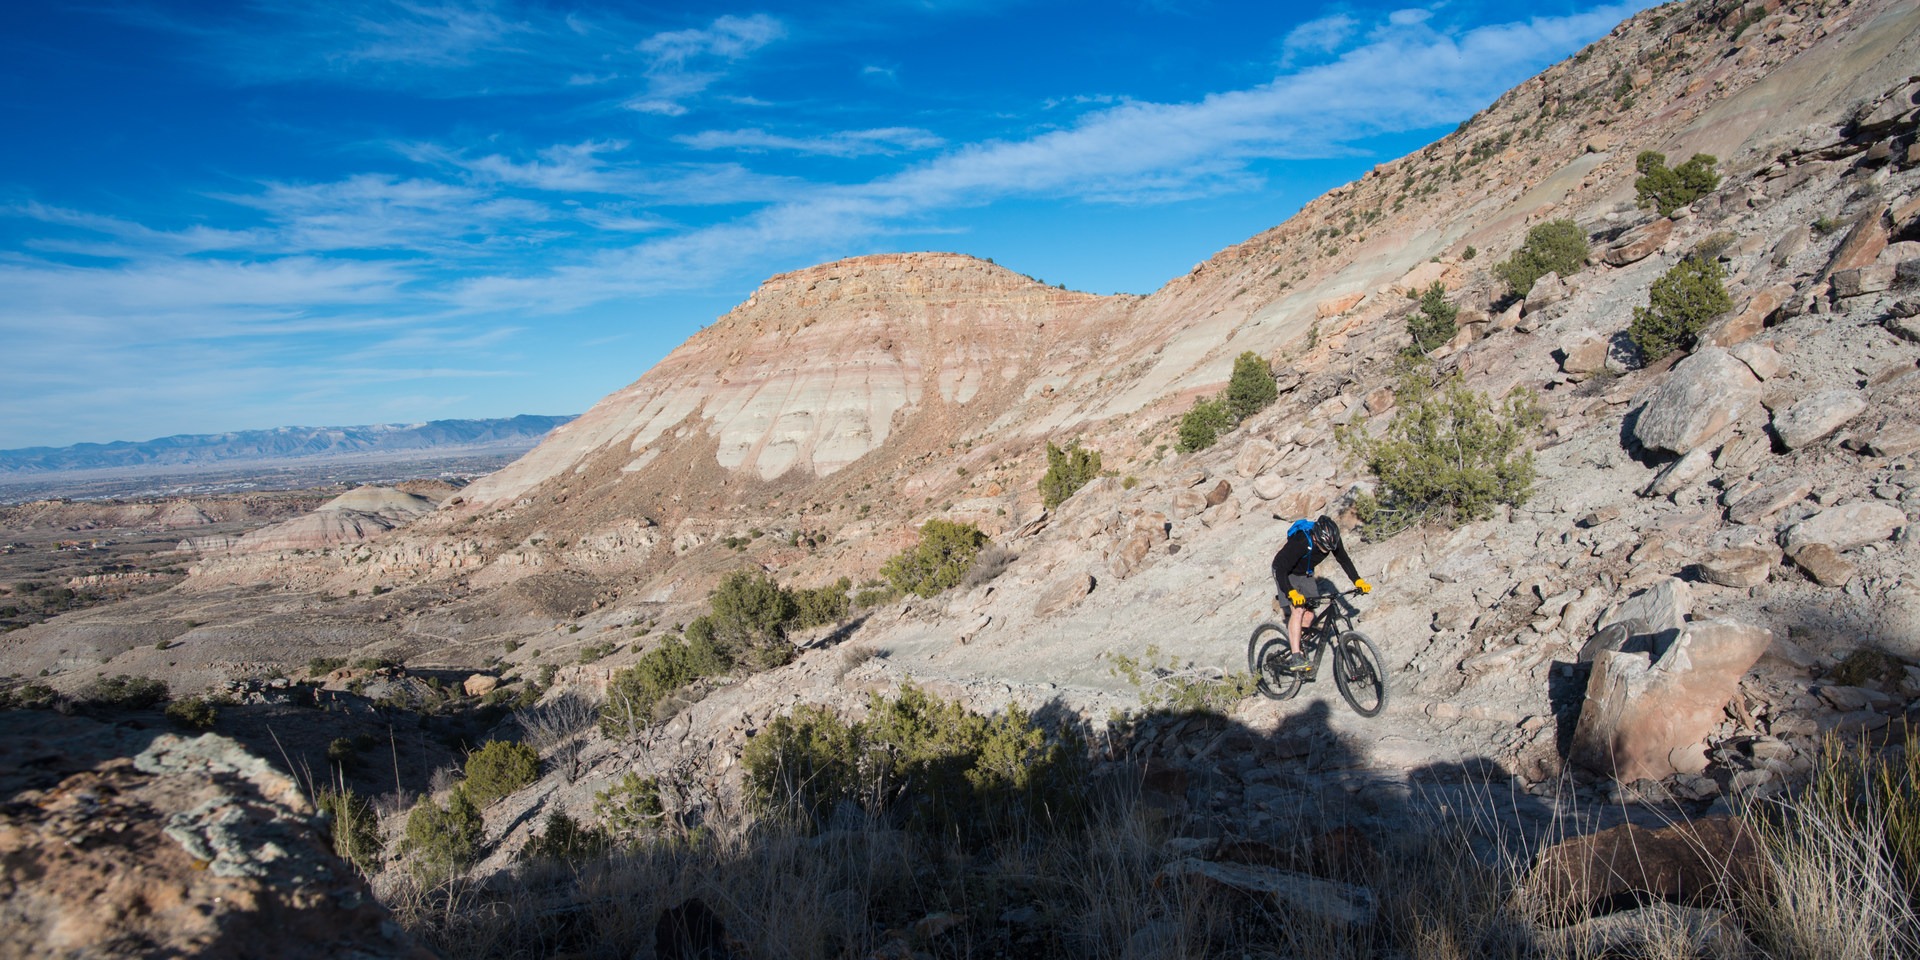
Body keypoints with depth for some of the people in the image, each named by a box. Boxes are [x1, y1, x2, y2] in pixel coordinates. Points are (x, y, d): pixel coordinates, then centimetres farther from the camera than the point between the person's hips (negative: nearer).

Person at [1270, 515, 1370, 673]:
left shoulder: (1332, 540, -22)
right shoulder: (1300, 542, -38)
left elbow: (1344, 560, -5)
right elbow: (1281, 571, -36)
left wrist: (1358, 581, -16)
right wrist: (1292, 593, -48)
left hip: (1305, 574, 6)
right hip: (1285, 573, -6)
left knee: (1309, 615, -3)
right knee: (1298, 609, -22)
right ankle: (1295, 657, -22)